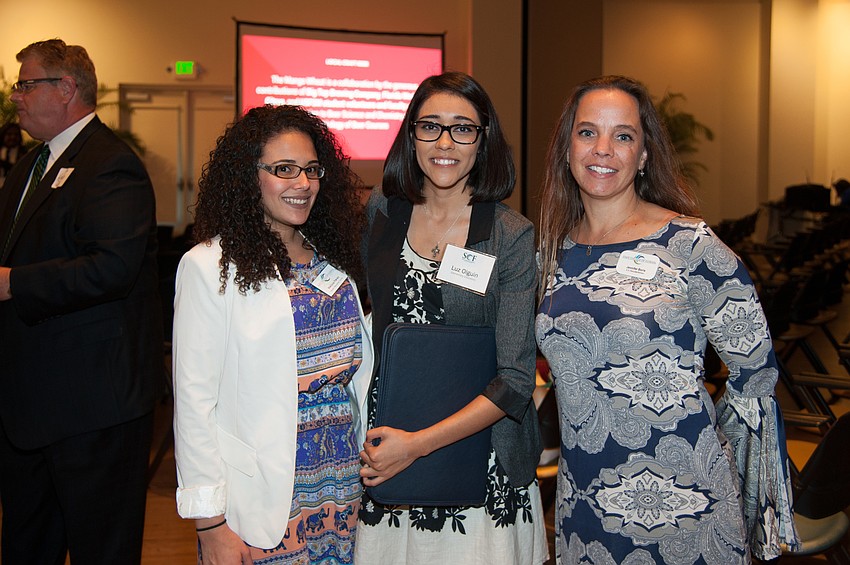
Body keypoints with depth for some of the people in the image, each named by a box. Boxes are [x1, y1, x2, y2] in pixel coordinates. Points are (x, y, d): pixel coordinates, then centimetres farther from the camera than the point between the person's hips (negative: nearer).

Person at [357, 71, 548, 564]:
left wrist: (417, 444, -21)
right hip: (383, 447, 3)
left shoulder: (511, 236, -11)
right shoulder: (381, 211, 0)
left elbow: (514, 382, -14)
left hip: (483, 462, -2)